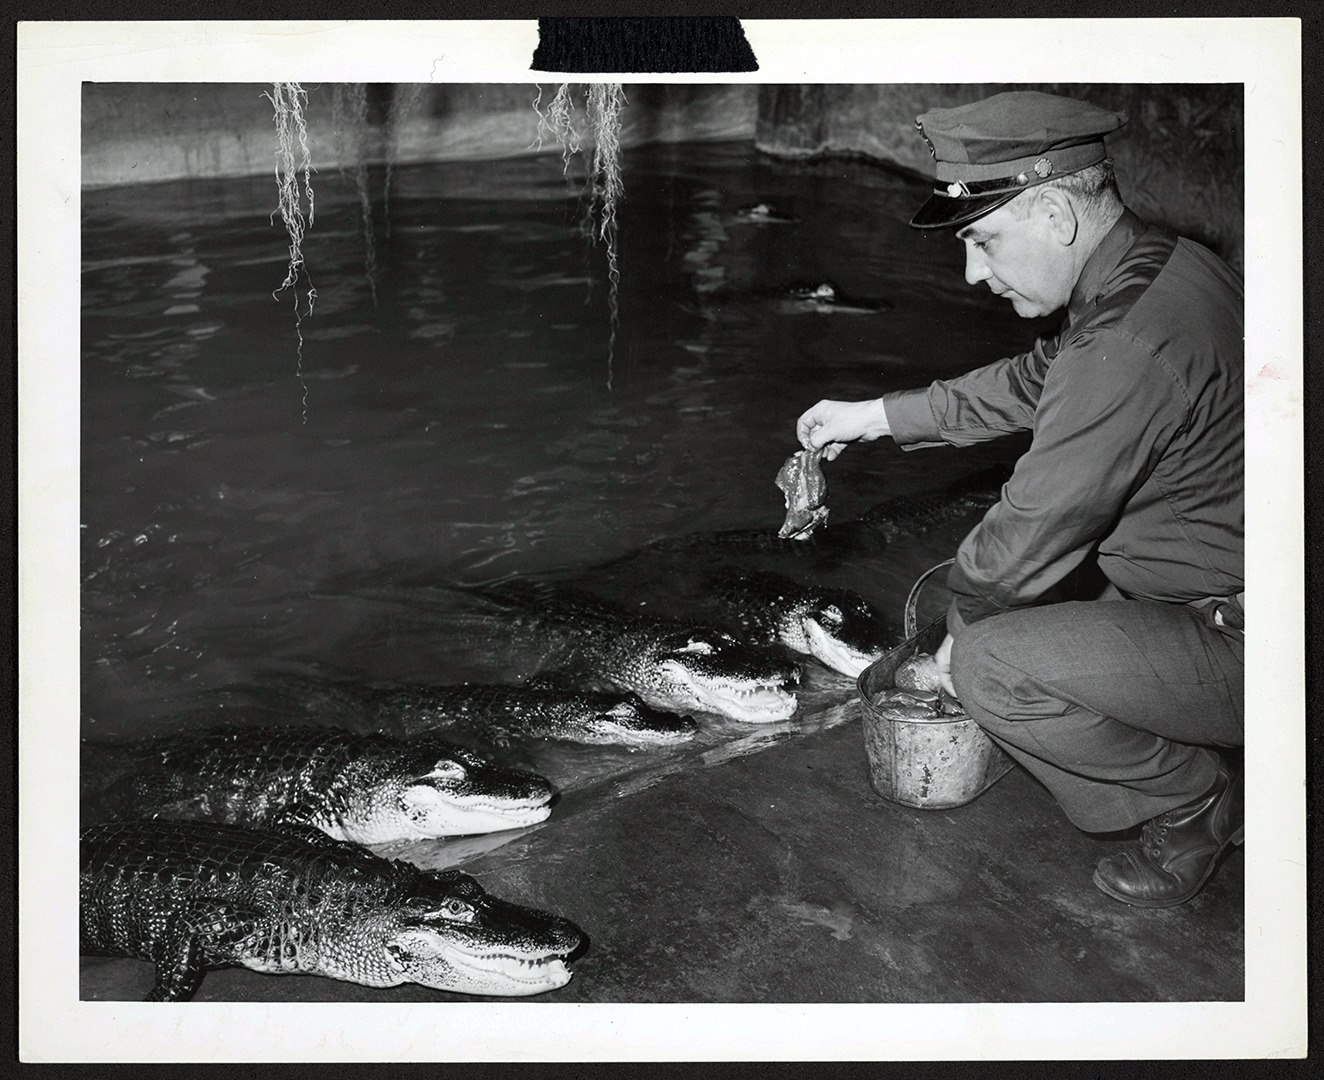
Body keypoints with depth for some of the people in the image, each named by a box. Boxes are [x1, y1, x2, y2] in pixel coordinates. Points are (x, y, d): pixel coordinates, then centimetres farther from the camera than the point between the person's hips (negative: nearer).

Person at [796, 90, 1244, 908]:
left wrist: (963, 627, -1)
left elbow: (1027, 537, -21)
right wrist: (877, 415, 17)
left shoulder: (1131, 346, -30)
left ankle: (1198, 800, 4)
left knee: (991, 663, -18)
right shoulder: (1162, 263, 3)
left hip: (1241, 649, -10)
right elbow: (1031, 382, 18)